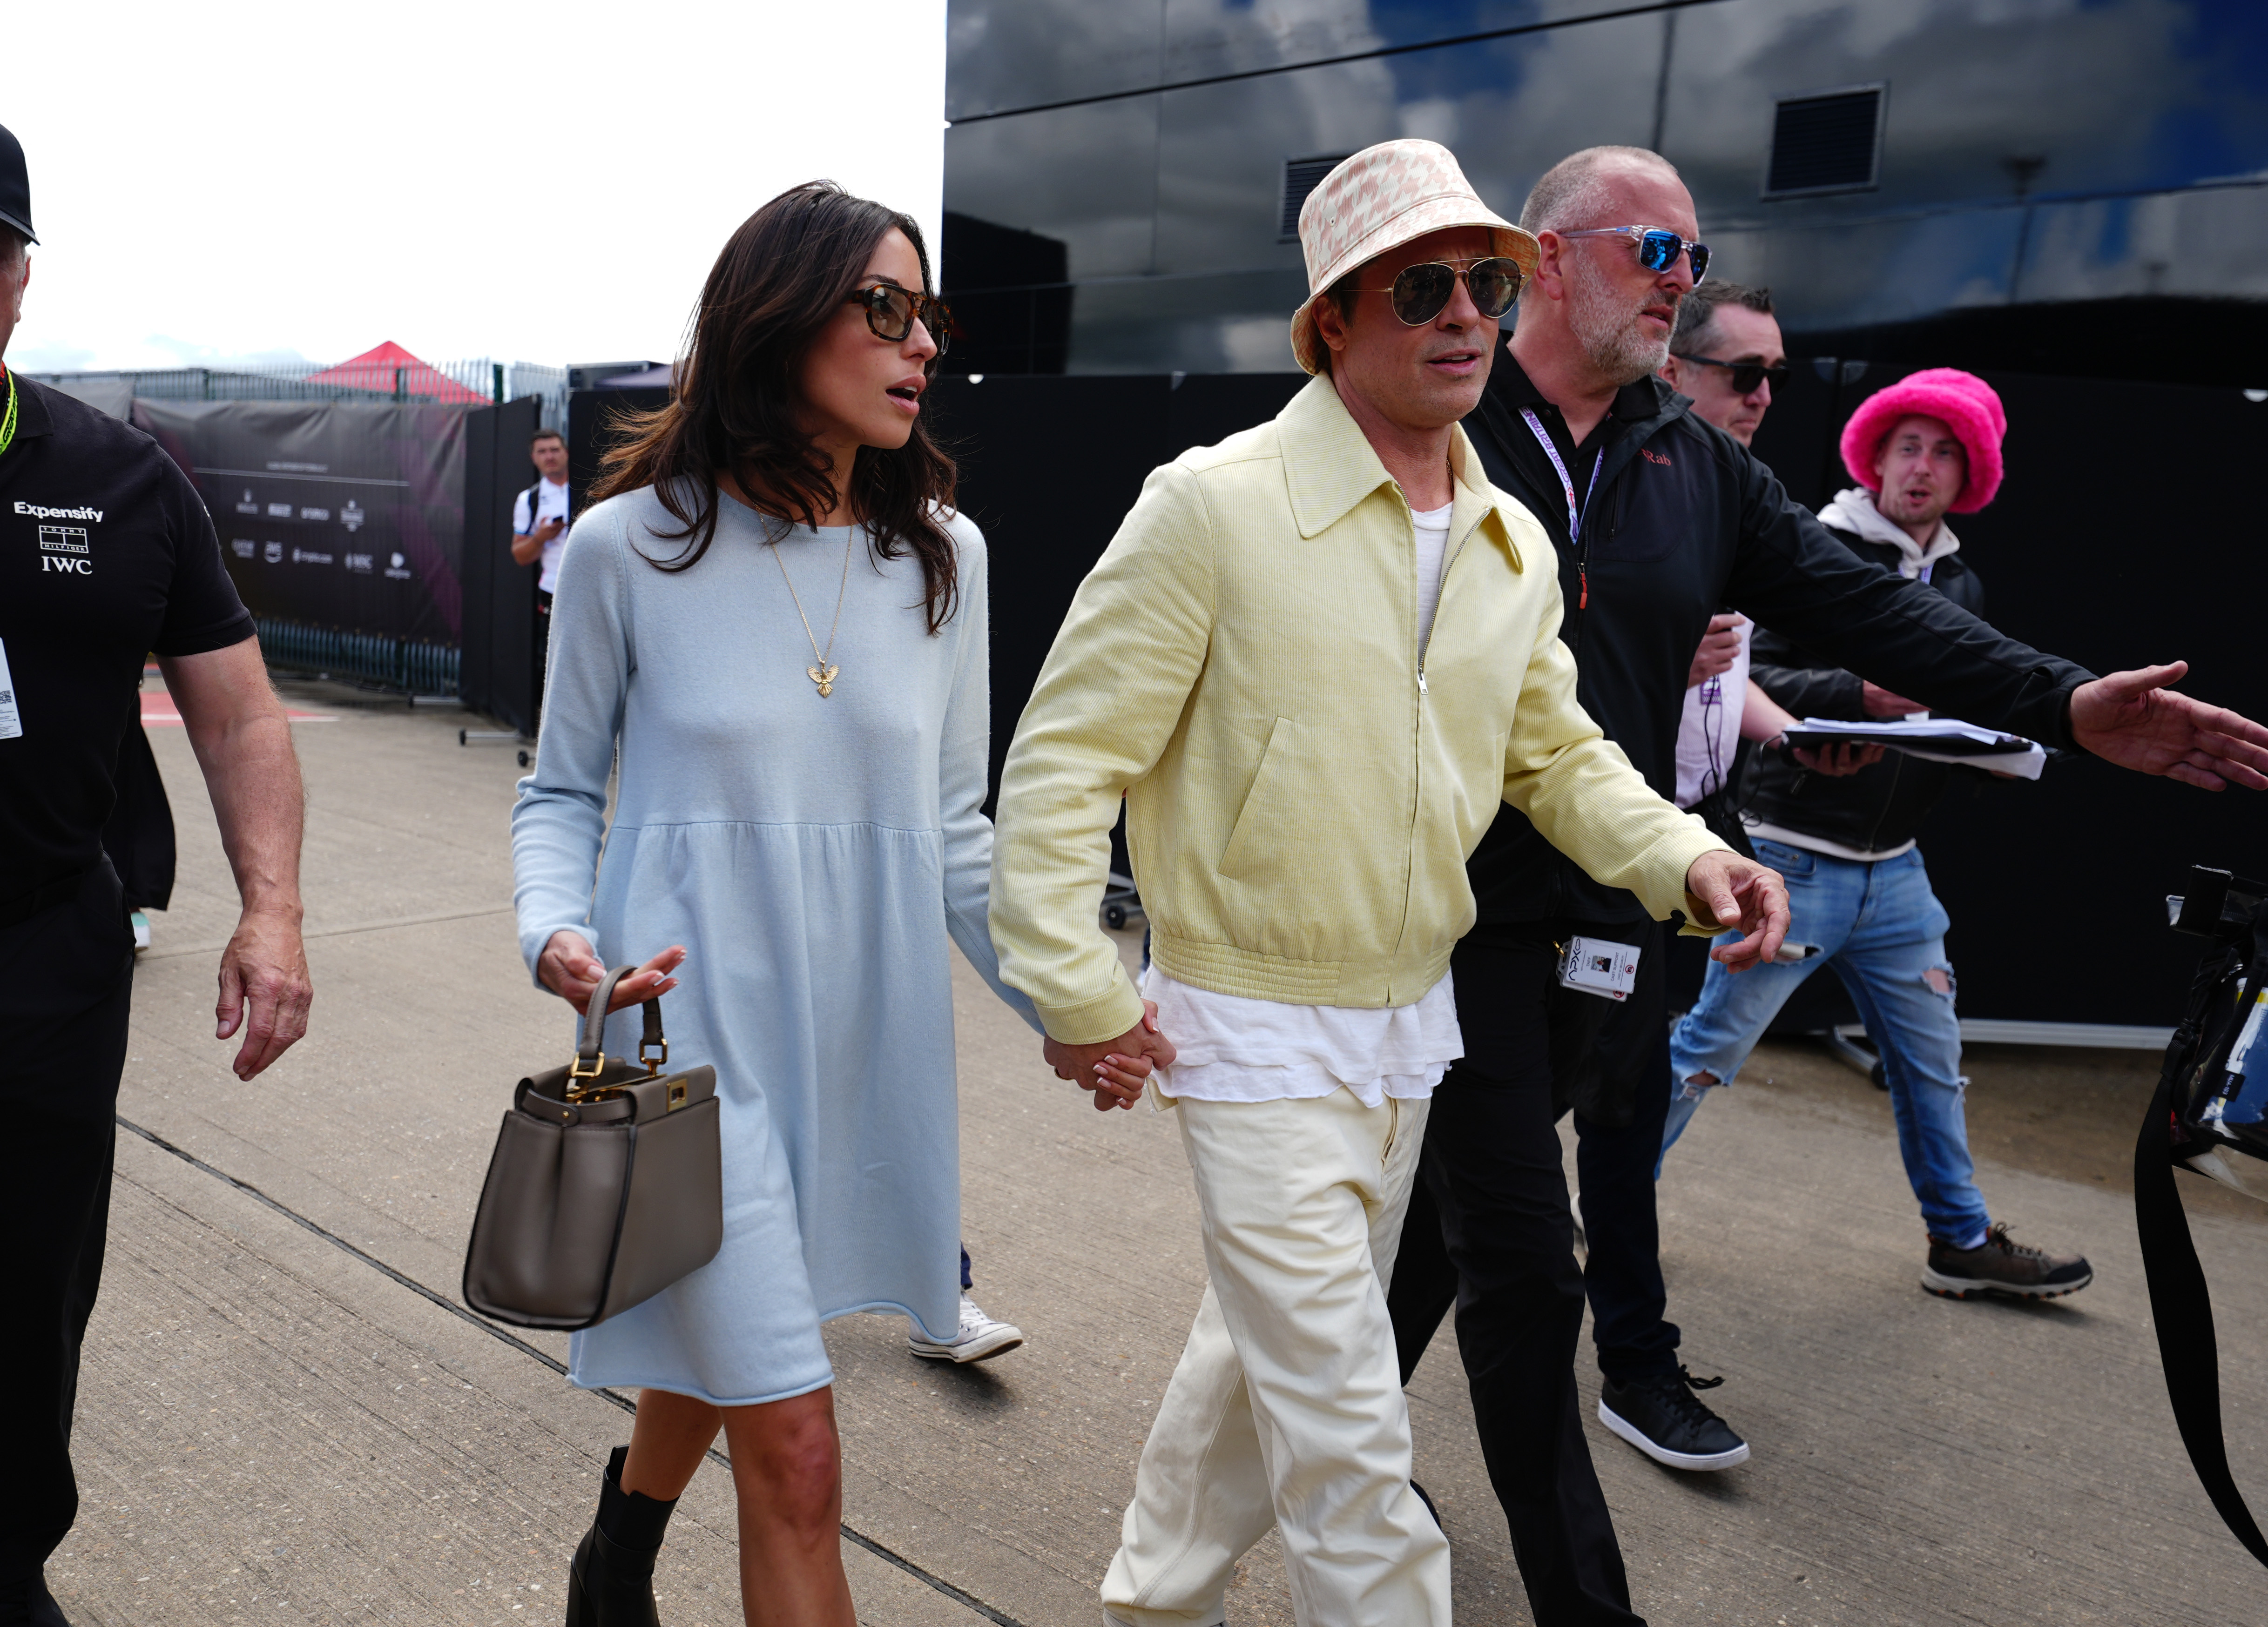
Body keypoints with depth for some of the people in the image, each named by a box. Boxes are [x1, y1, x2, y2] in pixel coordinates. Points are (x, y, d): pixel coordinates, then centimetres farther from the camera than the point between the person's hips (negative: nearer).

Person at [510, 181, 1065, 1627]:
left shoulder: (943, 554, 1)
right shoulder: (629, 548, -7)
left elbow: (953, 824, 6)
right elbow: (562, 789, 4)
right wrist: (561, 932, -16)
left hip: (870, 1033, 4)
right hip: (698, 1025, -4)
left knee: (715, 1330, 24)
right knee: (796, 1456, -6)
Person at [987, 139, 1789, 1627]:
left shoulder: (1514, 546, 5)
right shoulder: (1215, 505, -16)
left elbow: (1556, 751, 16)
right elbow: (1064, 759, -14)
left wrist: (1681, 856, -1)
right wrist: (1078, 994, -16)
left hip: (1413, 1025, 7)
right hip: (1259, 1037, -7)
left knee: (1267, 1350, 23)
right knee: (1348, 1440, -3)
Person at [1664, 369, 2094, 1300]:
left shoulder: (1961, 586, 13)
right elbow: (1757, 678, -18)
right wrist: (1859, 695, -31)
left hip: (1896, 870, 7)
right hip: (1798, 858, -7)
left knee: (1932, 1063, 15)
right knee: (1707, 1049, -2)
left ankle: (1962, 1241, 31)